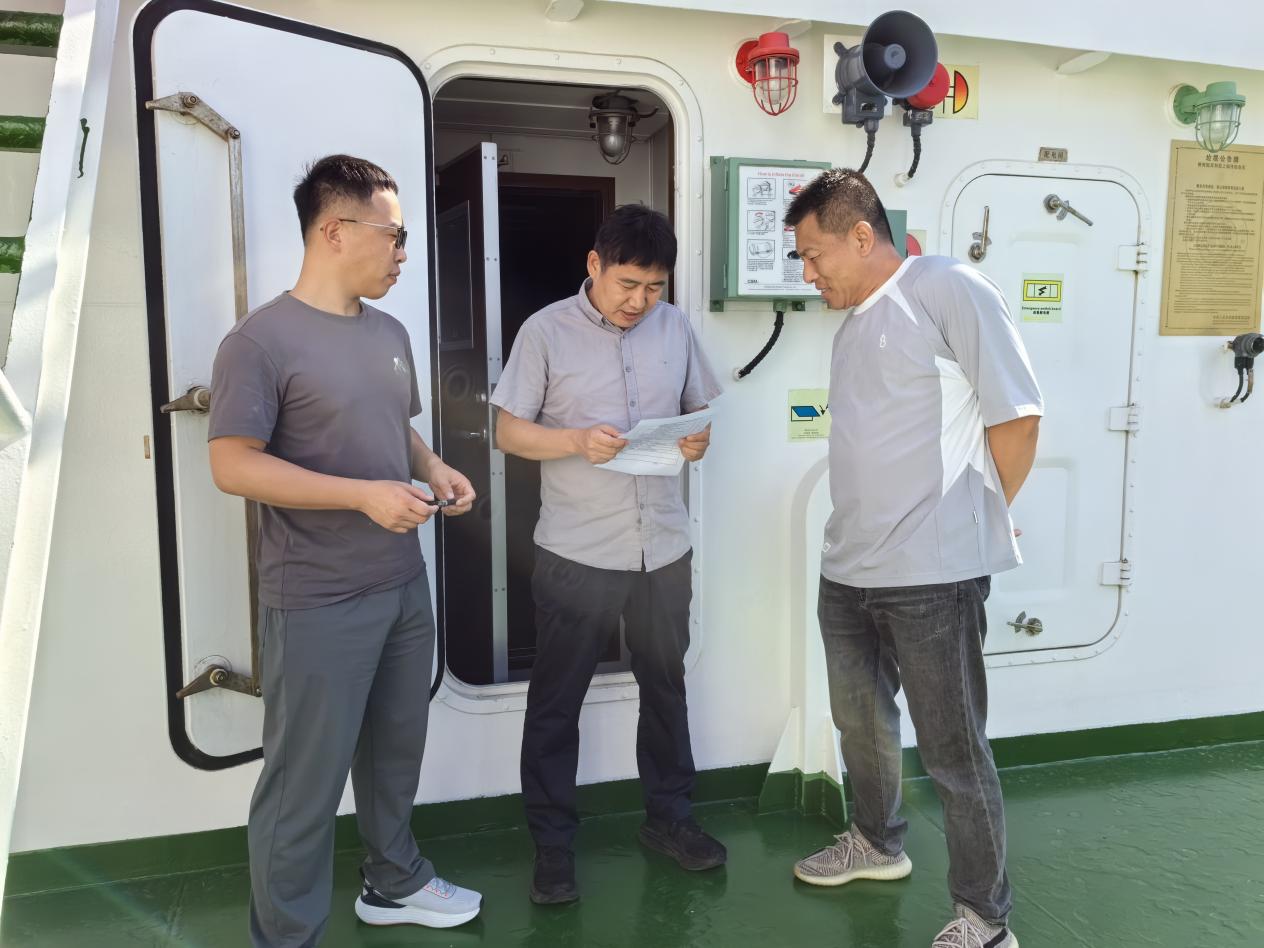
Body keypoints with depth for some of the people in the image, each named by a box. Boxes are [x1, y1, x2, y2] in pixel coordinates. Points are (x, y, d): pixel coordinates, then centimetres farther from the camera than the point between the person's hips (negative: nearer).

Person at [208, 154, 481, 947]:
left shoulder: (390, 333, 10)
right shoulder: (261, 340, -14)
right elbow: (233, 465, -18)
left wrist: (434, 470, 0)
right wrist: (365, 495, -23)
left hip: (405, 585, 8)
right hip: (318, 604, -7)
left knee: (396, 748, 20)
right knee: (306, 779, 4)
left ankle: (395, 881, 41)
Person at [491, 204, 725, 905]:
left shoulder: (674, 326, 4)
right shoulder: (546, 331, -6)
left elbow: (700, 407, 13)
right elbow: (509, 431, -5)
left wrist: (700, 438, -10)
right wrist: (577, 441, -22)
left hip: (664, 546, 4)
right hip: (577, 553, -3)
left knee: (665, 685, 17)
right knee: (556, 700, 7)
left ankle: (668, 817, 36)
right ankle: (552, 843, 24)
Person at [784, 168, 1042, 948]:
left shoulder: (948, 289, -11)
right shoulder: (855, 324, 14)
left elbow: (1016, 413, -12)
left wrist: (979, 518, -1)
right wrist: (865, 531, 10)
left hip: (933, 573, -8)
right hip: (847, 569, 8)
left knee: (954, 750, 4)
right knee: (861, 722, 22)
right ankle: (878, 842, 46)